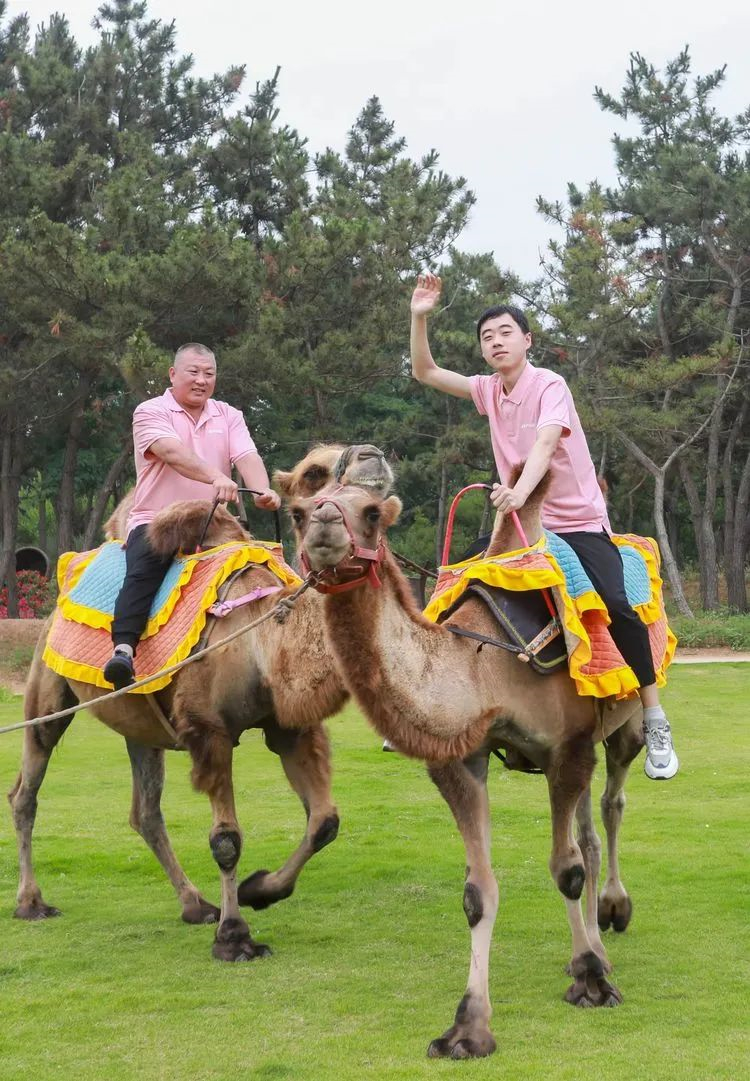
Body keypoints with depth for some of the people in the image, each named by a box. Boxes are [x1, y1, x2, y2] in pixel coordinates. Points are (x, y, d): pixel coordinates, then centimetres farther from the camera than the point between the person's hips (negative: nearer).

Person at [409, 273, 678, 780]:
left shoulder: (550, 385, -12)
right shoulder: (489, 390, 6)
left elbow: (546, 441, -29)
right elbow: (426, 372, 11)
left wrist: (521, 489, -48)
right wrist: (420, 318, -6)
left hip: (579, 520, -6)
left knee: (616, 606, -24)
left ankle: (656, 724, -14)